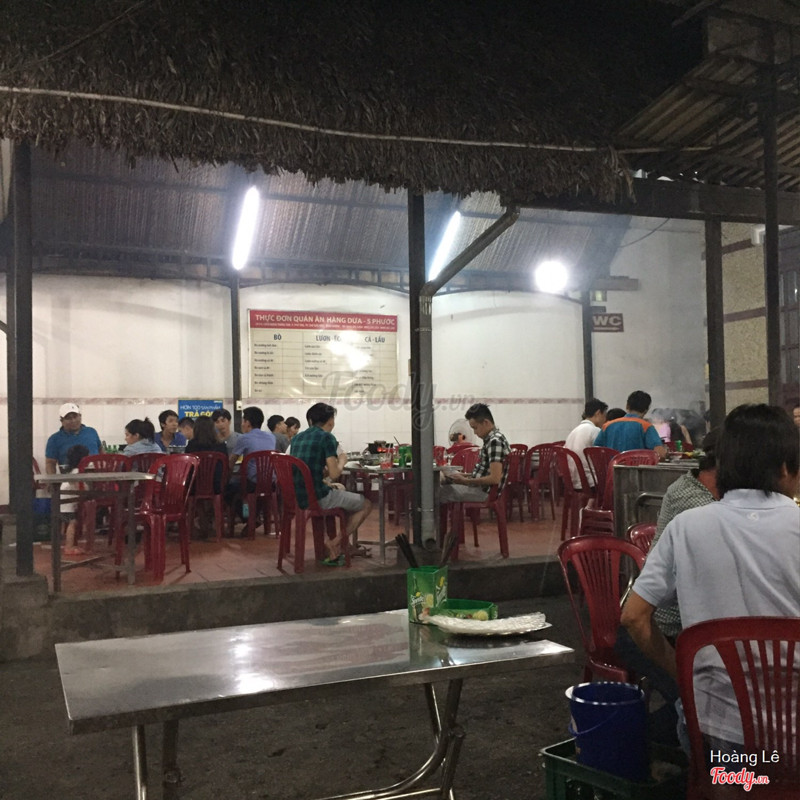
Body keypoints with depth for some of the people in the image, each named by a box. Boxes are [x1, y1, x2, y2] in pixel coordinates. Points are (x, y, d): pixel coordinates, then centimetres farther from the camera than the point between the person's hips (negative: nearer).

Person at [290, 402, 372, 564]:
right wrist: (342, 460, 5)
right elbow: (334, 474, -14)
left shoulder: (297, 438, 14)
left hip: (298, 498, 8)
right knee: (366, 505, 8)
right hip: (318, 498, -8)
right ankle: (335, 544, 5)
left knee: (340, 489, 34)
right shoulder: (327, 437, -8)